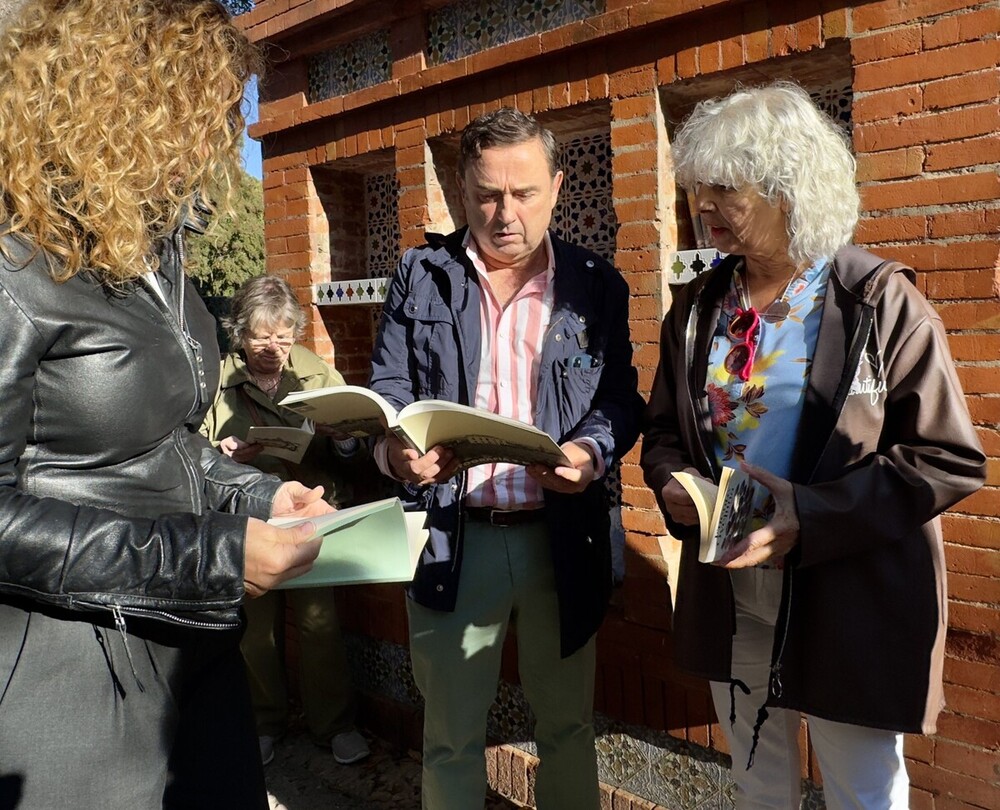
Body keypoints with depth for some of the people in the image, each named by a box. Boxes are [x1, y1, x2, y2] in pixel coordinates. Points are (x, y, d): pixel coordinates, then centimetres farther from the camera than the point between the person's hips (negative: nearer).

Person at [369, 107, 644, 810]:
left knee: (568, 724, 18)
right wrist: (395, 450, -20)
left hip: (561, 536, 1)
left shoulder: (597, 286, 2)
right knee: (451, 736, 15)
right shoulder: (420, 277, 2)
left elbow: (621, 400, 2)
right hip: (451, 539, 0)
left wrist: (592, 451, -20)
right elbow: (387, 393, 2)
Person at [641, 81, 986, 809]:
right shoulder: (698, 309, 4)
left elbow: (948, 458, -13)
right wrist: (675, 485, -11)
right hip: (729, 597, 5)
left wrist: (809, 517, -23)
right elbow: (665, 430, 12)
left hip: (850, 606, -4)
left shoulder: (882, 302, -11)